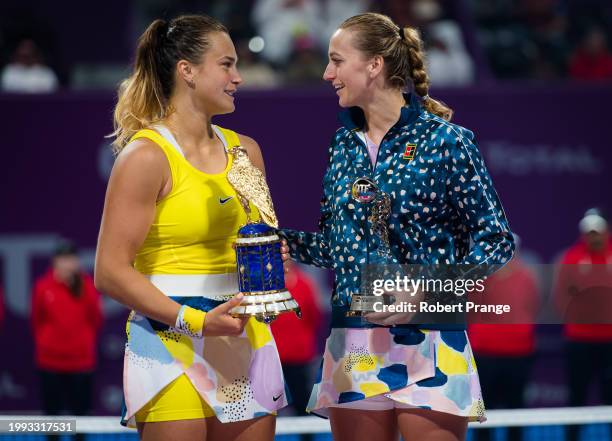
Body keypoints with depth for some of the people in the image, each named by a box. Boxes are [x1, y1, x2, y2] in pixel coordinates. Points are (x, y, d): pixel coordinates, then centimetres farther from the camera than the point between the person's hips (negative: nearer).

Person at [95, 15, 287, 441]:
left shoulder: (244, 150, 13)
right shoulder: (146, 155, -7)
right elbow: (111, 271, -12)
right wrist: (195, 321, -19)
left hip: (244, 339, 6)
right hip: (172, 342, -6)